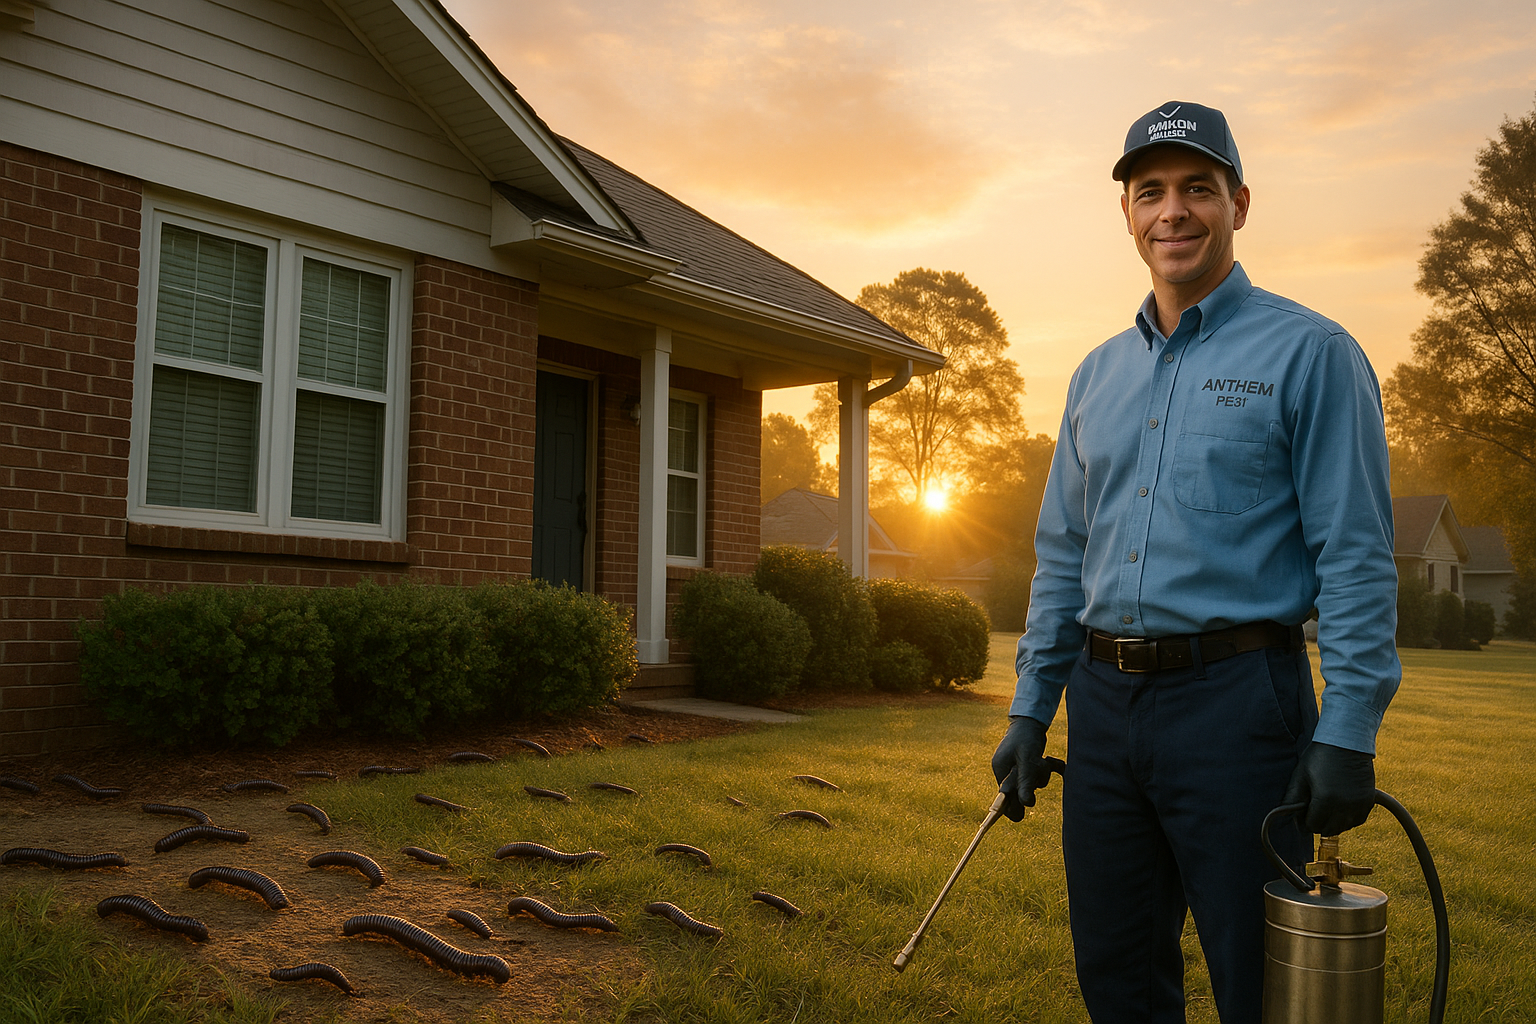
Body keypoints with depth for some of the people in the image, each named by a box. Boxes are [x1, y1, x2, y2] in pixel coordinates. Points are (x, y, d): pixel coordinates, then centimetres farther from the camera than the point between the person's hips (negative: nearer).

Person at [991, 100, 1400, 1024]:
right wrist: (1030, 711, 12)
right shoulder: (1097, 375, 14)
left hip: (1236, 699, -5)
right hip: (1104, 704, 6)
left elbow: (1356, 557, -8)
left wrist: (1349, 732, -15)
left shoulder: (1307, 352, -3)